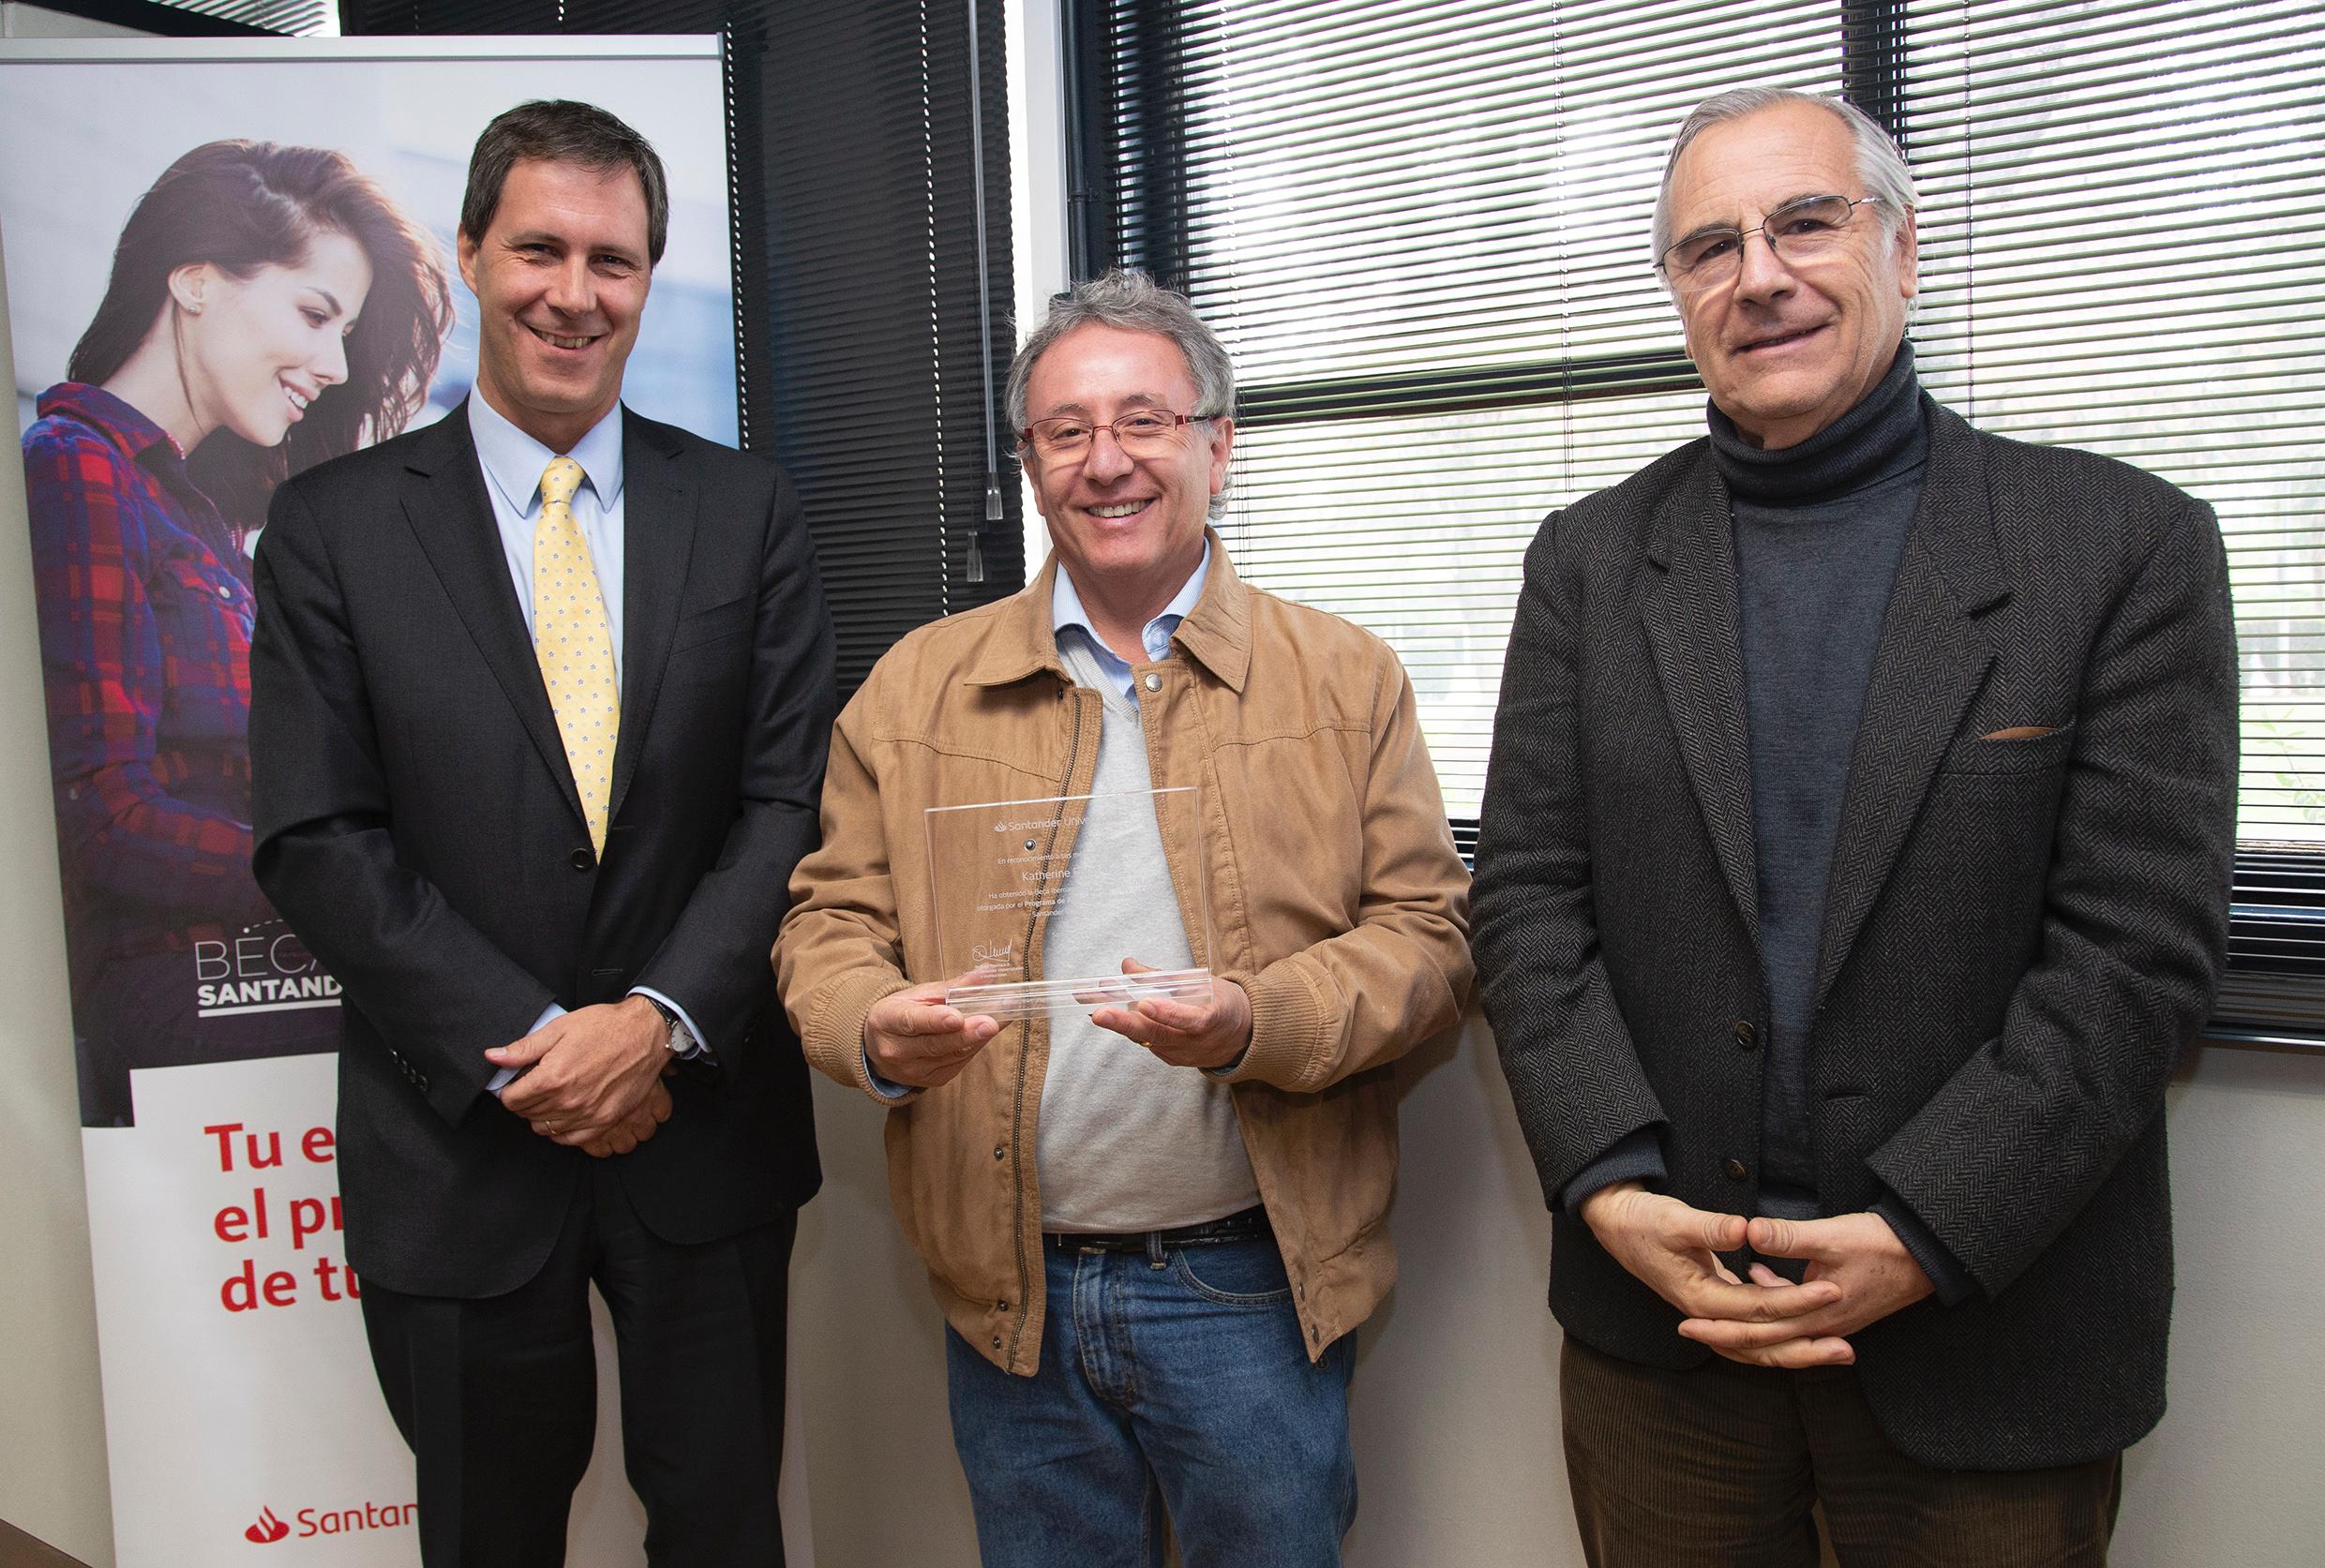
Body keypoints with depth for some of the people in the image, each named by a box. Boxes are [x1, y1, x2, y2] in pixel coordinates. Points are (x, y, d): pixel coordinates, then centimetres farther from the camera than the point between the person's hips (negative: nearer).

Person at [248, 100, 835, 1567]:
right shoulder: (331, 526, -1)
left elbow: (792, 798, -3)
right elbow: (318, 839, -6)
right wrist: (524, 1052, -13)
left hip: (704, 1128, 1)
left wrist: (659, 1020, -14)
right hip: (459, 1143, 0)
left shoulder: (748, 512, 2)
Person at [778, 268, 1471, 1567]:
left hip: (1253, 1284, -1)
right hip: (1010, 1290, 2)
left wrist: (1260, 1019, -20)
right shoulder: (917, 686, 5)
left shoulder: (1348, 677, 1)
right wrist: (876, 1027, -18)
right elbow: (834, 917, 5)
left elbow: (1425, 929, -2)